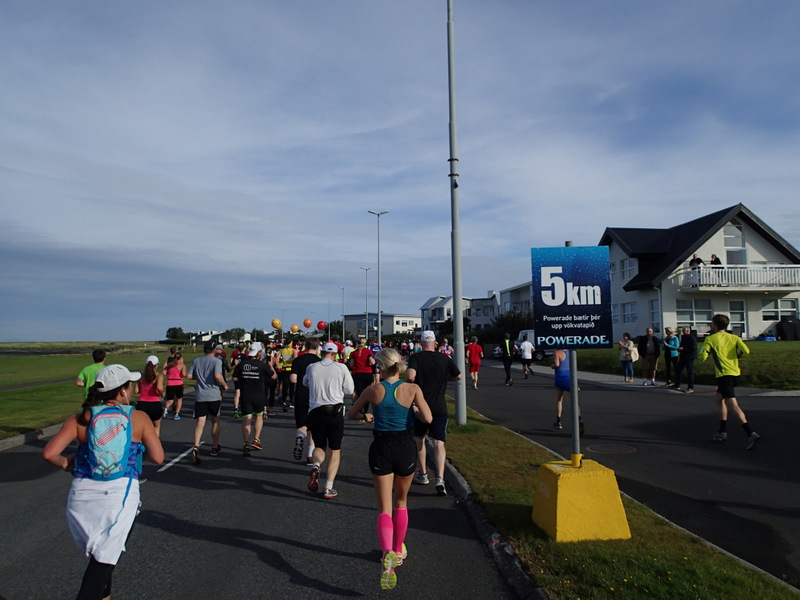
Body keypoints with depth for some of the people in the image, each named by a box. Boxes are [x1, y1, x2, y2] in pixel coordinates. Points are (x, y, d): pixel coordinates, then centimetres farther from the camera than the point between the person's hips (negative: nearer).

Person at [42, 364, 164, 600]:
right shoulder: (139, 418, -1)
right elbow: (158, 457, -2)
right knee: (104, 559, 4)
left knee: (99, 552, 24)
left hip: (82, 494, 4)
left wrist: (66, 463, 18)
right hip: (121, 493, -3)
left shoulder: (81, 418, 4)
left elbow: (49, 453, -3)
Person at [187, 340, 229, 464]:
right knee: (215, 421, 15)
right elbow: (217, 375, -22)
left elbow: (188, 376, 4)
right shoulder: (216, 361, -7)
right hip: (214, 395, -2)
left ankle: (195, 447, -23)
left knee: (200, 423, -2)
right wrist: (224, 385, -7)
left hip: (200, 396, 2)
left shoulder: (196, 361, 7)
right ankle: (215, 447, 26)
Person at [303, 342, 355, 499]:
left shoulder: (311, 368, 2)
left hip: (315, 412, 2)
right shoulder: (341, 368, -4)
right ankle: (328, 488, 5)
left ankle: (315, 466, -9)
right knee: (334, 451, 11)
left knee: (319, 447, 22)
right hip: (335, 413, -2)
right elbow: (350, 390, 2)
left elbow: (305, 383, 22)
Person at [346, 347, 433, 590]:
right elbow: (428, 418, -18)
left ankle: (387, 554, -19)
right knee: (401, 501, 24)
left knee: (385, 508, 5)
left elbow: (351, 414, 7)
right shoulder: (412, 389, -9)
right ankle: (398, 550, 38)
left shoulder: (373, 390, -6)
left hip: (381, 448, -1)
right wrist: (413, 410, 2)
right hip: (405, 448, 1)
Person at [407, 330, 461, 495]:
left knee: (419, 440, 20)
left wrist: (409, 383, -4)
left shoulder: (415, 358, -8)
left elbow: (410, 376, -26)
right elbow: (458, 376, 14)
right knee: (439, 444, 0)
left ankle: (423, 475, 29)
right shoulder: (445, 359, 1)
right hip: (440, 408, 1)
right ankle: (440, 479, -16)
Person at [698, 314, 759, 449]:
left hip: (724, 374, -7)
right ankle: (722, 432, 25)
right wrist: (735, 355, 16)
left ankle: (751, 434, -28)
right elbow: (746, 351, -4)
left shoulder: (710, 339, -2)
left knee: (732, 405, -13)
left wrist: (700, 352, 15)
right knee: (719, 398, 23)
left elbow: (703, 357, -8)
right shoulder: (734, 337, 11)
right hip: (735, 373, 7)